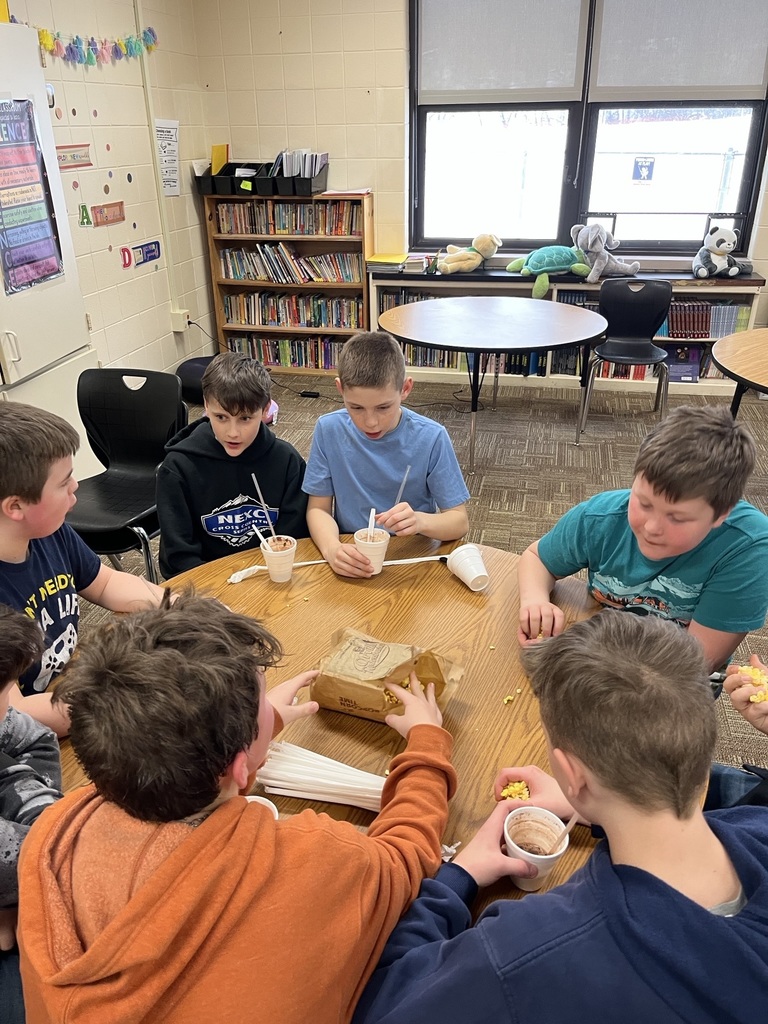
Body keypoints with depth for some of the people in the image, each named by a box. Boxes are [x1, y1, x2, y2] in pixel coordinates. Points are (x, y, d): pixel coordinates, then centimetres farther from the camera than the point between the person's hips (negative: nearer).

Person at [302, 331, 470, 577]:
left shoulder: (431, 438, -10)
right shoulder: (329, 430, -6)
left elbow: (459, 521, -5)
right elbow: (318, 508, 0)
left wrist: (419, 521, -26)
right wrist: (331, 547, -21)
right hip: (350, 560, 2)